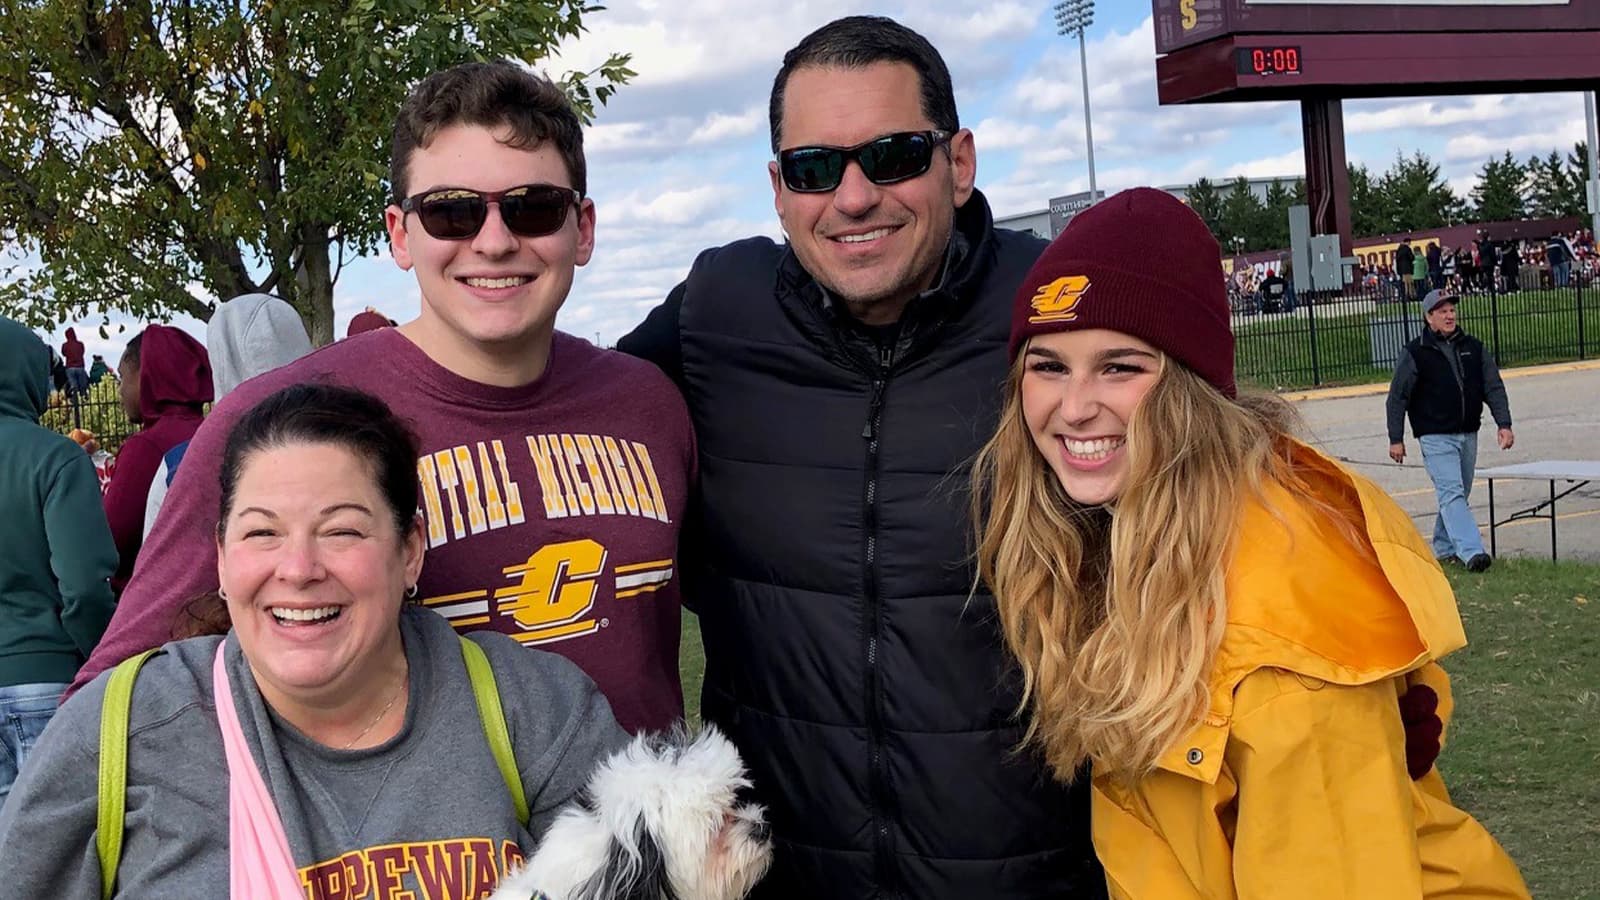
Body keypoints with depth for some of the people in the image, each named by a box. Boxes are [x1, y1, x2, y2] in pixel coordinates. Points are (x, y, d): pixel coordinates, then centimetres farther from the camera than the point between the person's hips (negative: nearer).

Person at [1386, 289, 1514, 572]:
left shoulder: (1473, 348, 9)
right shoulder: (1415, 353, -4)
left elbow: (1494, 387, 9)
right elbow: (1397, 398, -2)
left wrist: (1504, 424, -2)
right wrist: (1396, 439, -4)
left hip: (1468, 435, 6)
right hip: (1435, 436, -6)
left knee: (1459, 495, 12)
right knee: (1451, 493, -15)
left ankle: (1444, 548, 24)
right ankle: (1471, 552, -23)